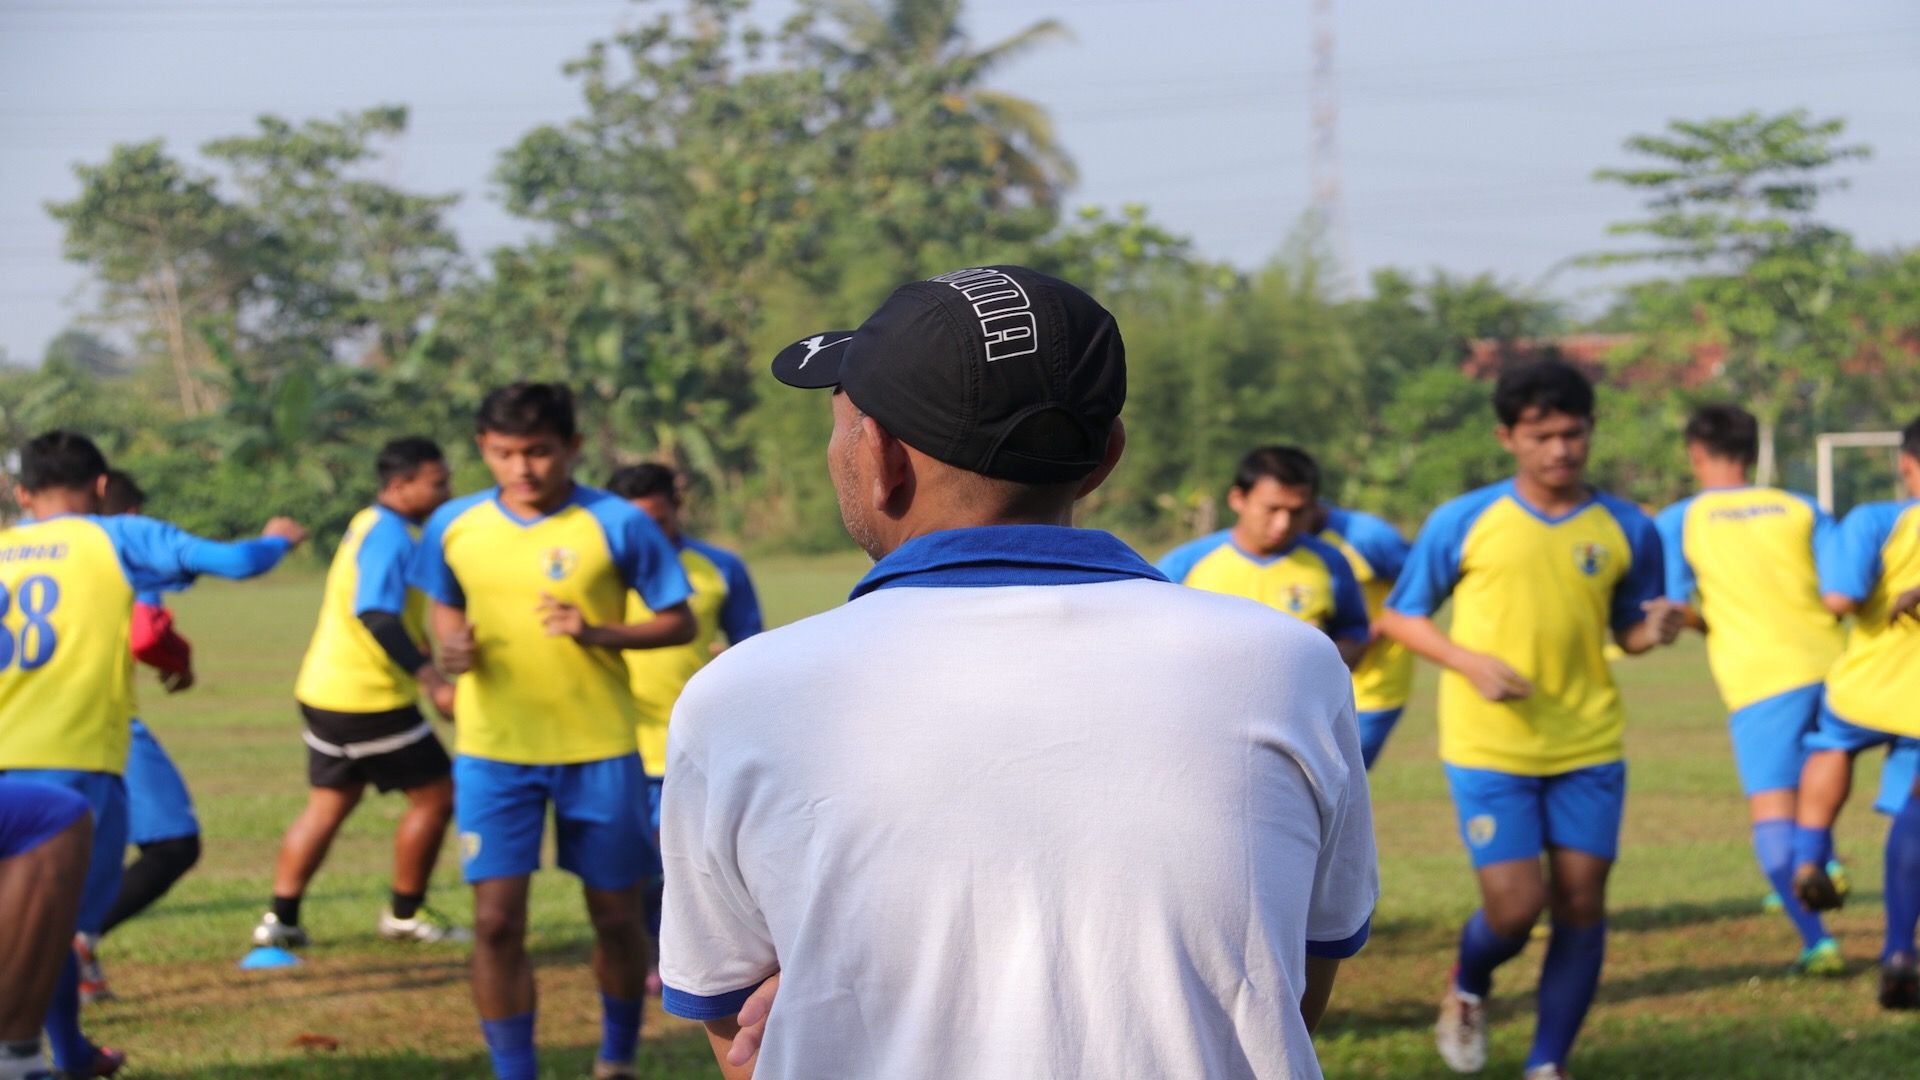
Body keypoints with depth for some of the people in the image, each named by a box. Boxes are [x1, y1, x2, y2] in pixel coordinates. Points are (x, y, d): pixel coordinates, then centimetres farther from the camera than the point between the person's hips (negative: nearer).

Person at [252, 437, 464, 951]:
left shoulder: (368, 525, 14)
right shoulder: (389, 536, -18)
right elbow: (379, 617, -30)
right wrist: (432, 681, -36)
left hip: (325, 691, 10)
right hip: (369, 699, -10)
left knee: (329, 803, 14)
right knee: (436, 794, 2)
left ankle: (280, 918, 12)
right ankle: (405, 913, 13)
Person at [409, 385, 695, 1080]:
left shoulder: (618, 525, -9)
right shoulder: (455, 526, 0)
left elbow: (680, 624, -4)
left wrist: (598, 633, -22)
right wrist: (453, 645, -7)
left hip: (599, 750, -1)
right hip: (492, 751, 1)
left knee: (617, 918, 10)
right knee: (496, 923, -6)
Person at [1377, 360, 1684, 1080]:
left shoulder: (1627, 530, 3)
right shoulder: (1463, 523, -4)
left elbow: (1626, 629, 14)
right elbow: (1400, 617, 3)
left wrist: (1653, 631, -11)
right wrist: (1471, 662, -13)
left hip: (1589, 747, 3)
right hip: (1489, 747, -3)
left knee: (1581, 902, 0)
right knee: (1515, 905, -9)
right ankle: (1467, 992, 26)